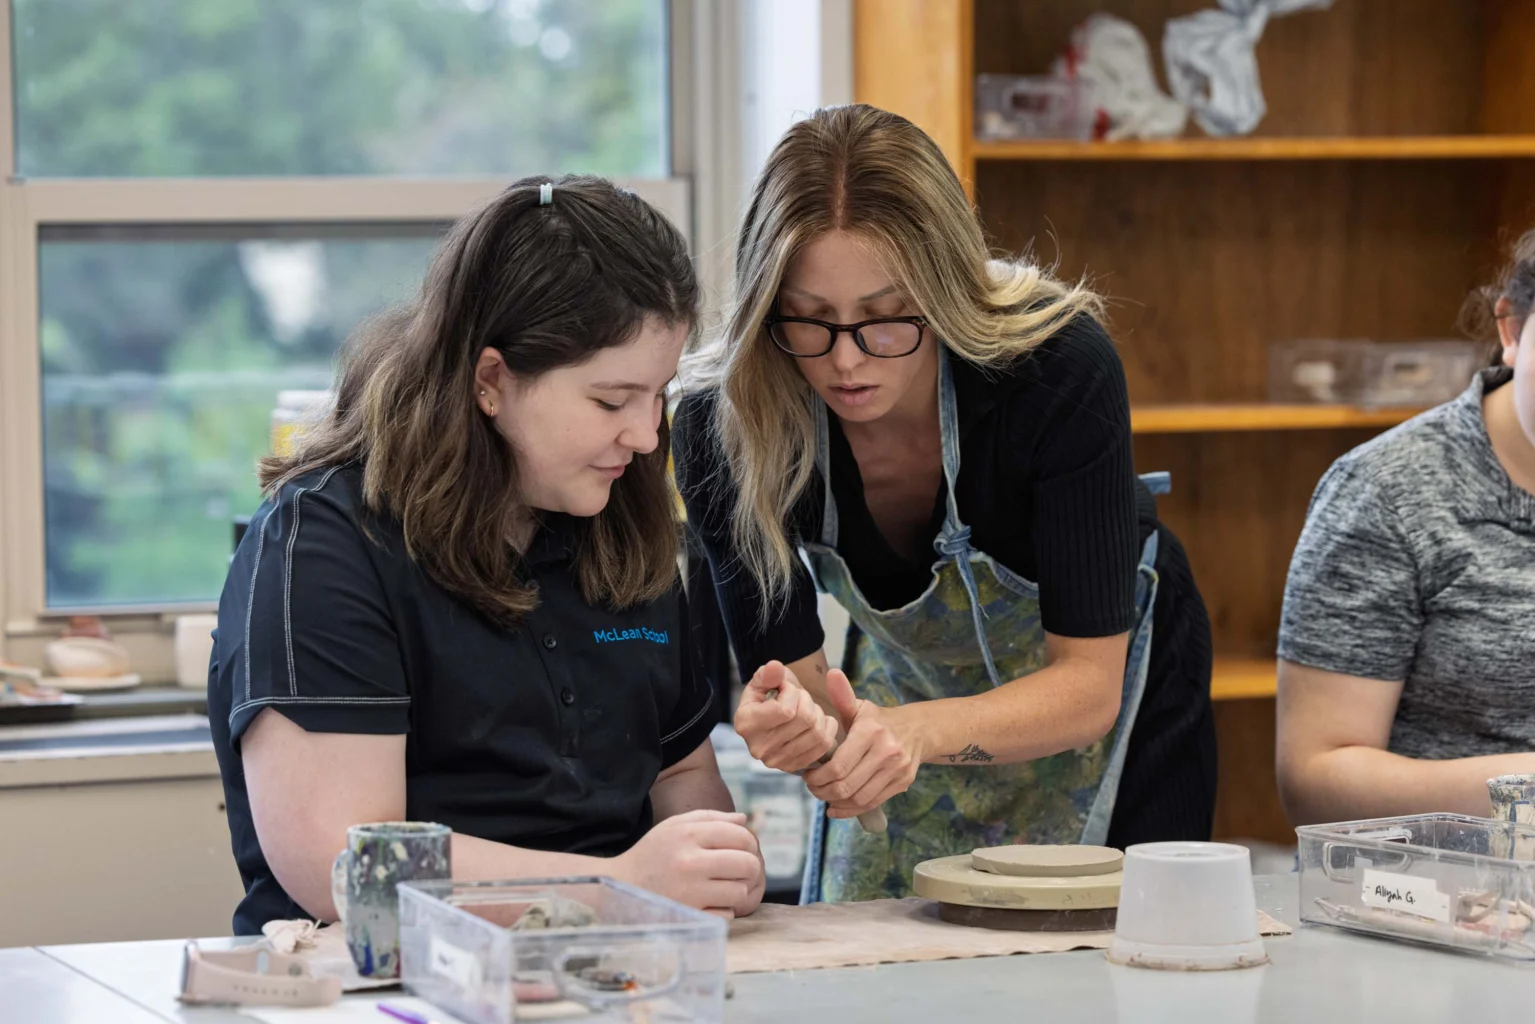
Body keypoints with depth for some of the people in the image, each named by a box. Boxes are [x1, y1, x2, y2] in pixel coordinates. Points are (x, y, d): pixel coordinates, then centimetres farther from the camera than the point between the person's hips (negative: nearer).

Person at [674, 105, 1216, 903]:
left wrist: (915, 733, -50)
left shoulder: (1058, 366, -35)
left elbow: (1088, 686, -32)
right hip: (909, 681, 2)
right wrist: (787, 717, -44)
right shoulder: (722, 422, -28)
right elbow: (785, 664, -20)